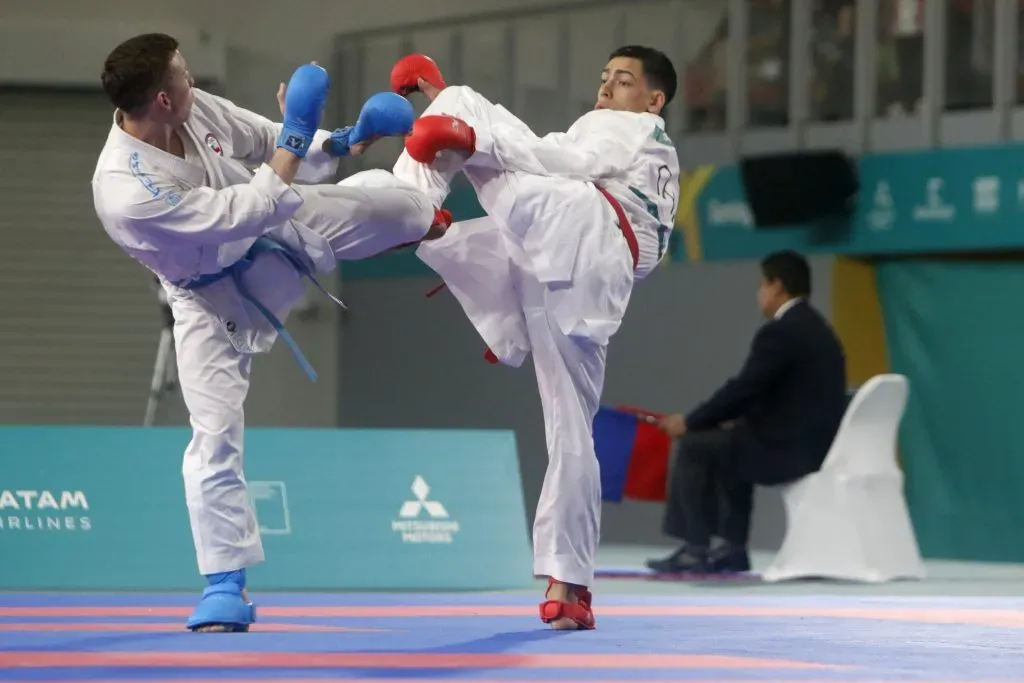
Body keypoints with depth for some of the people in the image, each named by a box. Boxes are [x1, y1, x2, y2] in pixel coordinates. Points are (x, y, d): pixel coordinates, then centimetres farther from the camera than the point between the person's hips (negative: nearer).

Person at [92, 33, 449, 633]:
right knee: (216, 432, -8)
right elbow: (253, 209, -38)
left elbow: (266, 144, 1)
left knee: (372, 191, 13)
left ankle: (429, 218, 54)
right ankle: (226, 586, 3)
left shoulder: (199, 110, -22)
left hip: (277, 233, 6)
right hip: (216, 298, -6)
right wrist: (297, 134, -32)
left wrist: (340, 144, -9)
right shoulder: (127, 190, -43)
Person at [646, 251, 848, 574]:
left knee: (693, 447, 0)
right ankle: (733, 547, 24)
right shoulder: (816, 328, 16)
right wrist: (742, 420, 17)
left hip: (791, 449, -10)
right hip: (817, 444, 10)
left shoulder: (779, 332, -15)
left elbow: (743, 388, -15)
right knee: (729, 443, 29)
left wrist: (689, 423, -4)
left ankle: (695, 549, 2)